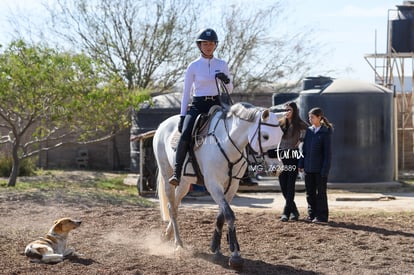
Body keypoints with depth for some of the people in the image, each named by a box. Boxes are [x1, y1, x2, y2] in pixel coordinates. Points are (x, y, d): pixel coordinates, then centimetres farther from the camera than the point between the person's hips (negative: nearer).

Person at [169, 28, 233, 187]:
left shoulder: (222, 65, 10)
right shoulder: (193, 67, 3)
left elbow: (229, 90, 14)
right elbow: (186, 93, 5)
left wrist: (226, 80, -9)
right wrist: (182, 116, -2)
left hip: (216, 105, 2)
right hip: (197, 105, -2)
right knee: (185, 134, -28)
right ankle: (176, 173, -28)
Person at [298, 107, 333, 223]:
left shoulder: (325, 132, -8)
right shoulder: (309, 131, 8)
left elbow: (327, 152, -10)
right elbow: (304, 149, 12)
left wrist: (325, 169, -15)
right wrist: (301, 164, 7)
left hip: (320, 168, -6)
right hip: (309, 168, 6)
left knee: (321, 192, 2)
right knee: (310, 192, 10)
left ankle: (322, 215, 8)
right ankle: (311, 214, 19)